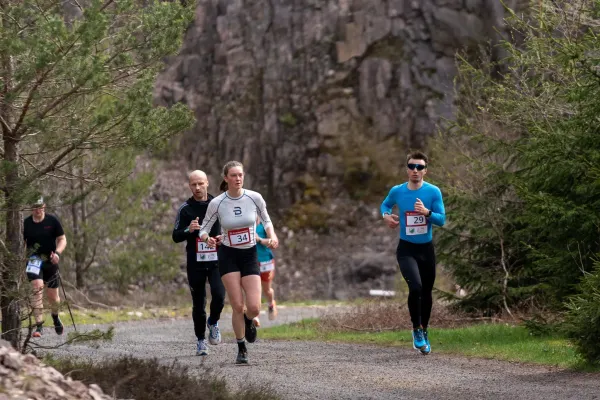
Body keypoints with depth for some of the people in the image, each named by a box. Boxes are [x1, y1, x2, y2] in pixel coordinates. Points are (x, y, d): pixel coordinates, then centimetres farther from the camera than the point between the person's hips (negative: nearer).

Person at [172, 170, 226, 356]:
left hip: (217, 260, 0)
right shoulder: (185, 209, 2)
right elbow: (175, 237, -1)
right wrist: (188, 230, -21)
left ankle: (213, 322, 10)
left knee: (219, 295, -19)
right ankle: (201, 340, 19)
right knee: (198, 304, 3)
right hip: (195, 262, 0)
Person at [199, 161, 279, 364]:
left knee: (254, 308, -9)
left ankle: (248, 320, 29)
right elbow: (203, 230, -1)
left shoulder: (254, 198, -7)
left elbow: (266, 220, 10)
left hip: (250, 256, 1)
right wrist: (207, 239, -23)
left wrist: (272, 236, -8)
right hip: (228, 256, -1)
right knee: (238, 306, -8)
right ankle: (241, 349, 11)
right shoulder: (217, 203, -9)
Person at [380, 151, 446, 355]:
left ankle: (424, 333, 31)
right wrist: (386, 215, -5)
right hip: (406, 249, -2)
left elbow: (441, 220, -7)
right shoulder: (397, 191, -4)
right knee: (415, 287, -23)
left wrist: (427, 212, -26)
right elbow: (385, 204, 17)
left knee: (426, 292, 11)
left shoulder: (433, 192, -7)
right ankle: (416, 330, -5)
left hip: (427, 249, 2)